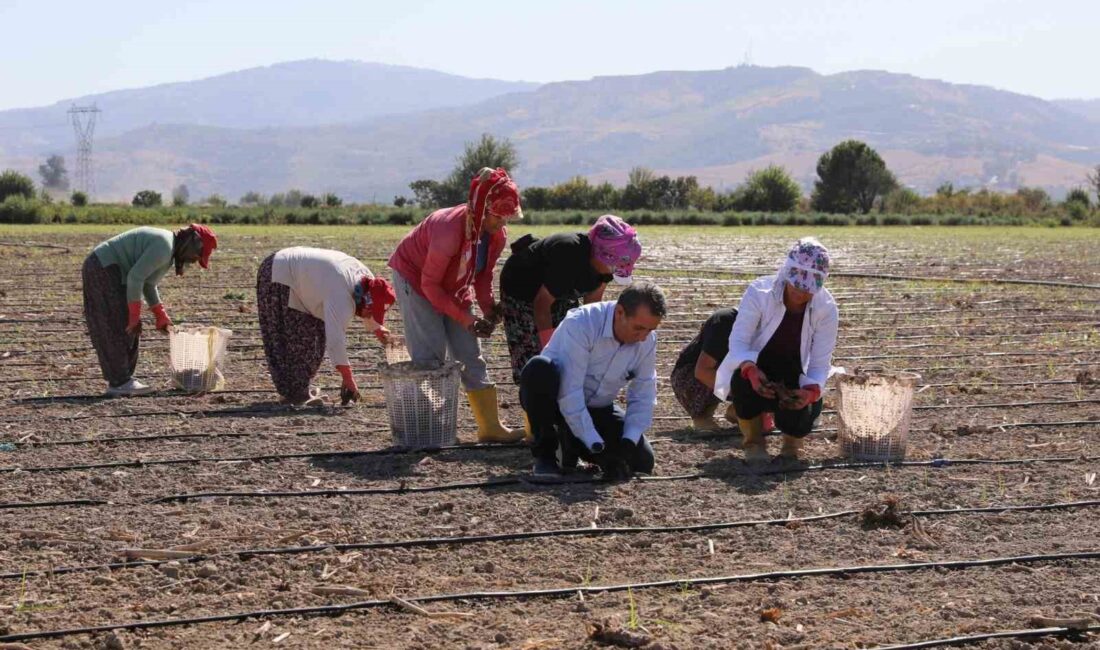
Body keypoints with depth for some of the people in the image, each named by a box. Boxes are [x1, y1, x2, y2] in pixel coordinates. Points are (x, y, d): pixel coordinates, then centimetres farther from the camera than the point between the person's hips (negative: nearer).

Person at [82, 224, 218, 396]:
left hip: (103, 269, 11)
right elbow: (135, 277, -24)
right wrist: (134, 315, -18)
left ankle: (121, 379, 14)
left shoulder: (168, 248, 13)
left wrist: (161, 315, 18)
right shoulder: (164, 248, -20)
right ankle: (119, 382, -5)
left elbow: (148, 283, 21)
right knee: (121, 328, -8)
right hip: (103, 269, -11)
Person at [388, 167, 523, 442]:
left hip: (453, 287, 7)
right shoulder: (450, 229, -36)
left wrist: (488, 308, -17)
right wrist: (465, 319, -29)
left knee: (471, 355, 2)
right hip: (413, 278, -7)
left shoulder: (498, 235, -14)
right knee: (430, 356, -15)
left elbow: (483, 274, 1)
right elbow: (429, 284, -28)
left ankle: (490, 427, 4)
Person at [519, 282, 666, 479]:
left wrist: (628, 444, -21)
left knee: (643, 461, -12)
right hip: (557, 401, -5)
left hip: (596, 409, 5)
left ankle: (571, 443, 13)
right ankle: (545, 452, -16)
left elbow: (643, 399, -6)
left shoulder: (647, 340, -11)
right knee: (540, 369, -38)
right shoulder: (580, 325, -30)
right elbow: (570, 394, -34)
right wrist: (597, 447, -36)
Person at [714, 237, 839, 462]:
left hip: (793, 381, 1)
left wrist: (811, 391, -39)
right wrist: (751, 370, -48)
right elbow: (738, 341, -26)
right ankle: (753, 443, -8)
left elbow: (820, 364, -16)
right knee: (743, 379, -37)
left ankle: (791, 444, 13)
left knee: (801, 416, -29)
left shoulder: (827, 309, -17)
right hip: (756, 371, -1)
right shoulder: (759, 292, -22)